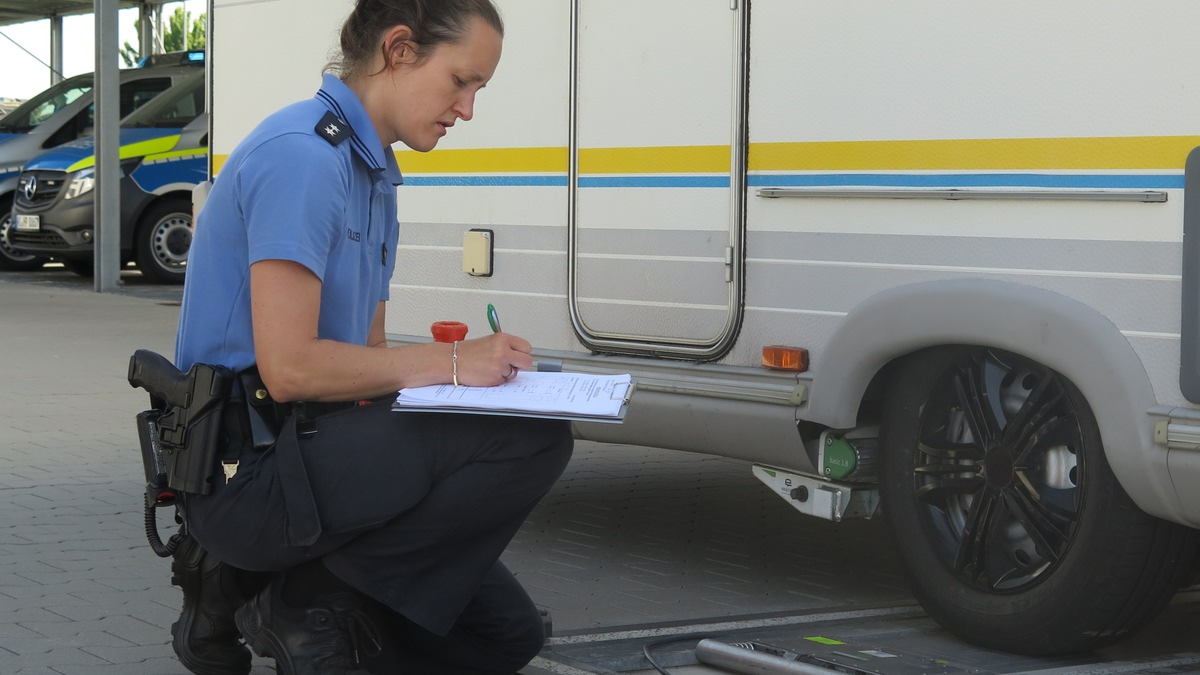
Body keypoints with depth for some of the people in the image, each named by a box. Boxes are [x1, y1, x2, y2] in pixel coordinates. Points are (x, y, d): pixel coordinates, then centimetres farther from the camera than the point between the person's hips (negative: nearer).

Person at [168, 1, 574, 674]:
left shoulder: (374, 172, 16)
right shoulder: (302, 154, -16)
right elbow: (288, 368, -23)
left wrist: (483, 367, -4)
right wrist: (448, 362, -15)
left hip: (307, 452, 10)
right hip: (248, 467, -10)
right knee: (535, 437, -23)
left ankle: (246, 583, 11)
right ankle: (313, 607, -11)